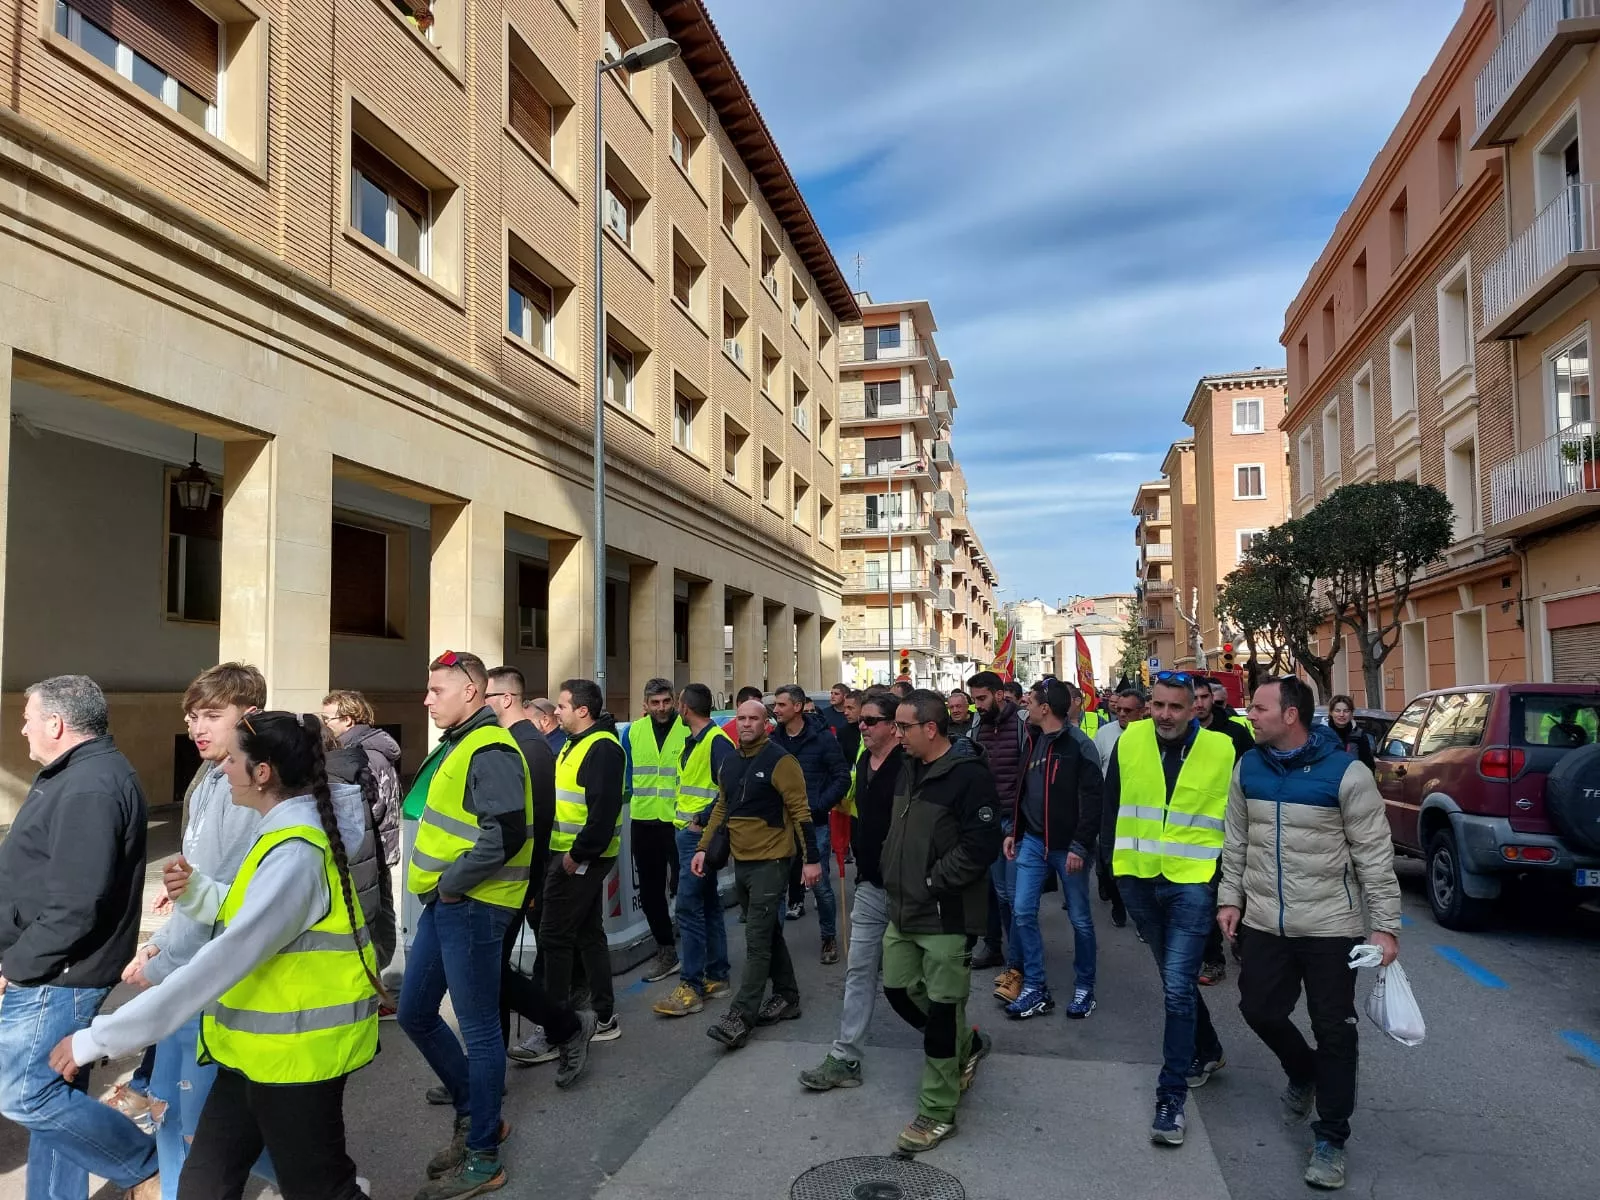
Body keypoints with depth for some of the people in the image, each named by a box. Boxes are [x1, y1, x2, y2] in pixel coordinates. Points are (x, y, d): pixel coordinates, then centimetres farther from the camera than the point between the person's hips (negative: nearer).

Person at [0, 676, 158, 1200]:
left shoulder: (90, 789, -23)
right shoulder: (81, 774, 12)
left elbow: (75, 907, -27)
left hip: (56, 974, -10)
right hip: (54, 971, 10)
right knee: (53, 1092, 16)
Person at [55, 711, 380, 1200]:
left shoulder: (296, 854, -29)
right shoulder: (286, 829, 5)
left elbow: (221, 964, -31)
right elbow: (253, 916, 16)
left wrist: (102, 1037, -26)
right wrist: (195, 892, -3)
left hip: (295, 1050, -10)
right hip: (258, 1046, 10)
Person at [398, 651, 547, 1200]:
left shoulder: (490, 750, -18)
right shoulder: (458, 745, 14)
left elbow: (505, 836, -27)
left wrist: (451, 883, -17)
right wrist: (439, 885, 12)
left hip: (472, 906, -10)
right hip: (445, 904, 10)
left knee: (478, 1029, 2)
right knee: (415, 1014, 18)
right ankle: (475, 1112, 34)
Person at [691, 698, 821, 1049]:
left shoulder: (780, 760, -13)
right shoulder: (729, 762, 9)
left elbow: (800, 812, -13)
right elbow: (721, 808, 18)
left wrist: (811, 859, -15)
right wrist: (703, 848, 11)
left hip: (770, 862, -7)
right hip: (741, 861, 7)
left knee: (757, 941, -6)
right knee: (768, 933, 16)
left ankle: (741, 1016, -3)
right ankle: (787, 997, 29)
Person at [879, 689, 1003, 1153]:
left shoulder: (969, 776, -17)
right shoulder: (909, 771, 10)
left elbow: (980, 846, -23)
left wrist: (932, 884, -17)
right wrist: (895, 879, 8)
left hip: (946, 916, -9)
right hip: (904, 911, 9)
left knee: (942, 1008, 2)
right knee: (899, 989, 16)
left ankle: (938, 1113, 16)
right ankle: (966, 1043, 39)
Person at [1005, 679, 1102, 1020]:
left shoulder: (1079, 745, -13)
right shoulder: (1033, 742, 9)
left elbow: (1092, 800, -16)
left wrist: (1080, 846, -19)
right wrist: (1013, 831, 13)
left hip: (1067, 846, -6)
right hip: (1033, 840, 6)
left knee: (1080, 919, 8)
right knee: (1023, 912, 2)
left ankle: (1084, 988, 25)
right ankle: (1035, 989, 13)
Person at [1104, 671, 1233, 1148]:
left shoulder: (1223, 750, -9)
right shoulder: (1129, 741, -3)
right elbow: (1112, 806, 7)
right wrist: (1114, 861, 4)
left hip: (1193, 882, -4)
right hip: (1139, 881, 4)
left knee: (1177, 986, -10)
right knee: (1176, 978, 20)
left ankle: (1172, 1095, 0)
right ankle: (1206, 1052, 43)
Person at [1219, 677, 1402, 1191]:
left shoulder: (1345, 773, -15)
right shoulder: (1248, 768, 0)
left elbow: (1375, 855, -11)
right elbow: (1236, 841, 9)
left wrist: (1385, 925, -11)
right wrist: (1230, 897, 8)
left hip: (1331, 925, -4)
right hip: (1266, 922, 5)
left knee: (1334, 1030, 5)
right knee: (1259, 1009, 10)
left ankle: (1331, 1139, 21)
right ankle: (1303, 1072, 41)